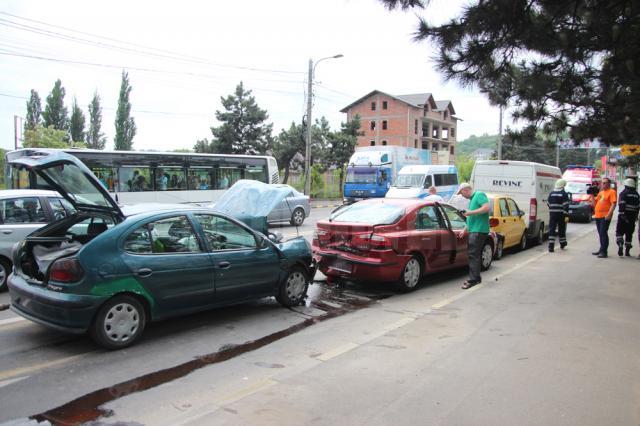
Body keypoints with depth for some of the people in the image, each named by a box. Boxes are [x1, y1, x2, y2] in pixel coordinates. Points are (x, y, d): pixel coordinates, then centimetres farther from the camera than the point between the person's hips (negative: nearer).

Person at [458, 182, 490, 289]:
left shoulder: (479, 195, -7)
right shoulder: (472, 199, 22)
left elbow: (486, 208, -22)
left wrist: (471, 212, -20)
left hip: (479, 230, -10)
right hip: (473, 230, 10)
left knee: (474, 255, -11)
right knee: (475, 255, 14)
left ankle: (473, 280, -10)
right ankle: (476, 278, 21)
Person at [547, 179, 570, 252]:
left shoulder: (551, 194, 6)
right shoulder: (564, 194, -7)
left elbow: (548, 203, 14)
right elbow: (566, 206, -13)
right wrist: (566, 216, -13)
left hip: (552, 214, 2)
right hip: (561, 214, -2)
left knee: (551, 230, -1)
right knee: (561, 229, 13)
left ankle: (551, 246, -11)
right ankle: (562, 244, 31)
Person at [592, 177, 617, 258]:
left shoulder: (611, 192, -5)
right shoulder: (600, 192, 19)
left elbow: (613, 204, -14)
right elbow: (595, 202, 24)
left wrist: (609, 214, -23)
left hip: (605, 216, -8)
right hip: (598, 216, 8)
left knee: (603, 233, -10)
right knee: (600, 234, 14)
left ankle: (604, 252, -9)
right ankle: (601, 250, 23)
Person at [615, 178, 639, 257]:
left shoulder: (623, 193, -5)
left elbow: (622, 205, -16)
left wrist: (622, 214, -18)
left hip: (624, 216, -4)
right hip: (632, 216, 4)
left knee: (619, 231, 1)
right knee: (629, 233, 9)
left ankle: (620, 244, -22)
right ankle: (627, 250, 10)